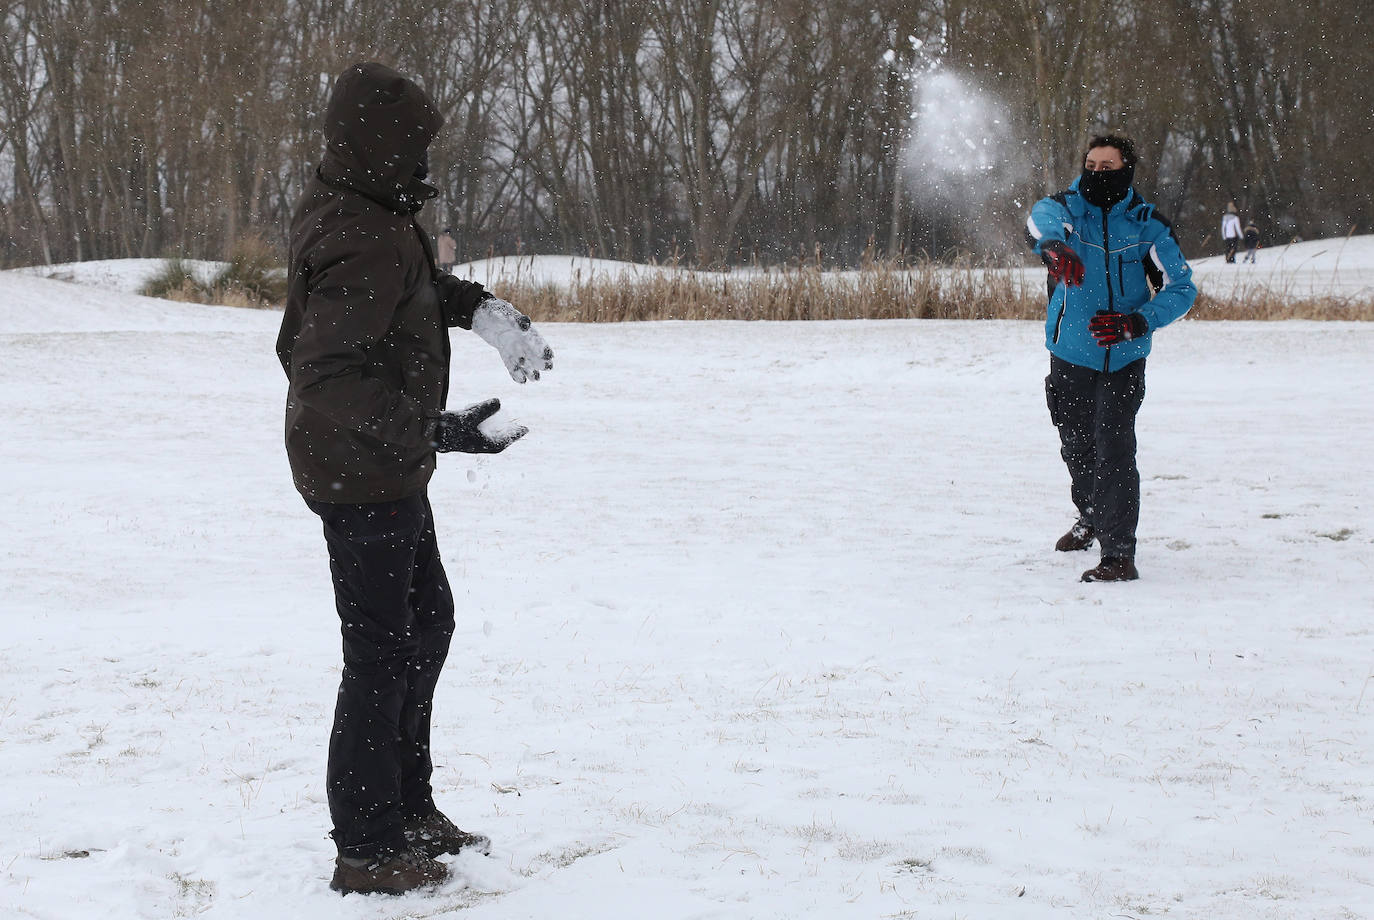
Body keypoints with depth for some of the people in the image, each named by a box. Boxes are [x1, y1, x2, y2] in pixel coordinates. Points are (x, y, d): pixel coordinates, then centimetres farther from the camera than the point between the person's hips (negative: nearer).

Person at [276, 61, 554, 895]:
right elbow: (332, 375, -33)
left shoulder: (349, 209, 5)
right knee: (380, 653, -2)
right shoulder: (364, 244, -26)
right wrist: (439, 431, -36)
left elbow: (415, 281, 23)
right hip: (363, 474, -11)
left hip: (386, 470, 11)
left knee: (427, 623, 22)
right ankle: (367, 851, 7)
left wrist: (478, 307, 6)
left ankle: (407, 807, 34)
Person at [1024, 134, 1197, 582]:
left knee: (1114, 449, -16)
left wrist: (1137, 322, -20)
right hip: (1070, 356, 3)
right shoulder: (1067, 206, -3)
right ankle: (1092, 519, 46)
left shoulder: (1147, 223, -2)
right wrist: (1053, 245, -54)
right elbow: (1043, 217, -28)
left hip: (1124, 358, -2)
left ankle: (1119, 554, -14)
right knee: (1076, 447, 18)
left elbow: (1181, 287, -2)